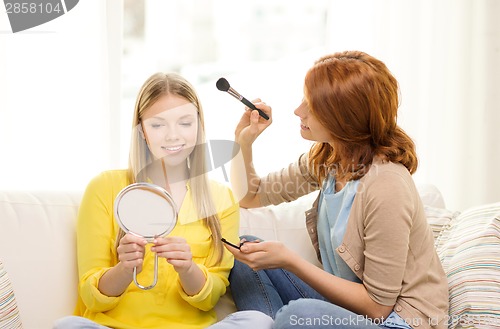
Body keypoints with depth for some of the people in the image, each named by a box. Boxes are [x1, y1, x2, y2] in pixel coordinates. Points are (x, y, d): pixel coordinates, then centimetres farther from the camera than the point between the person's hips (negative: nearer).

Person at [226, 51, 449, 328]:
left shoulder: (386, 187, -25)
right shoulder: (324, 159, 1)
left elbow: (377, 305, -19)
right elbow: (250, 196, 17)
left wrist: (289, 261, -22)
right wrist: (244, 141, -1)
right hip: (344, 302, 8)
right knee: (245, 260, -1)